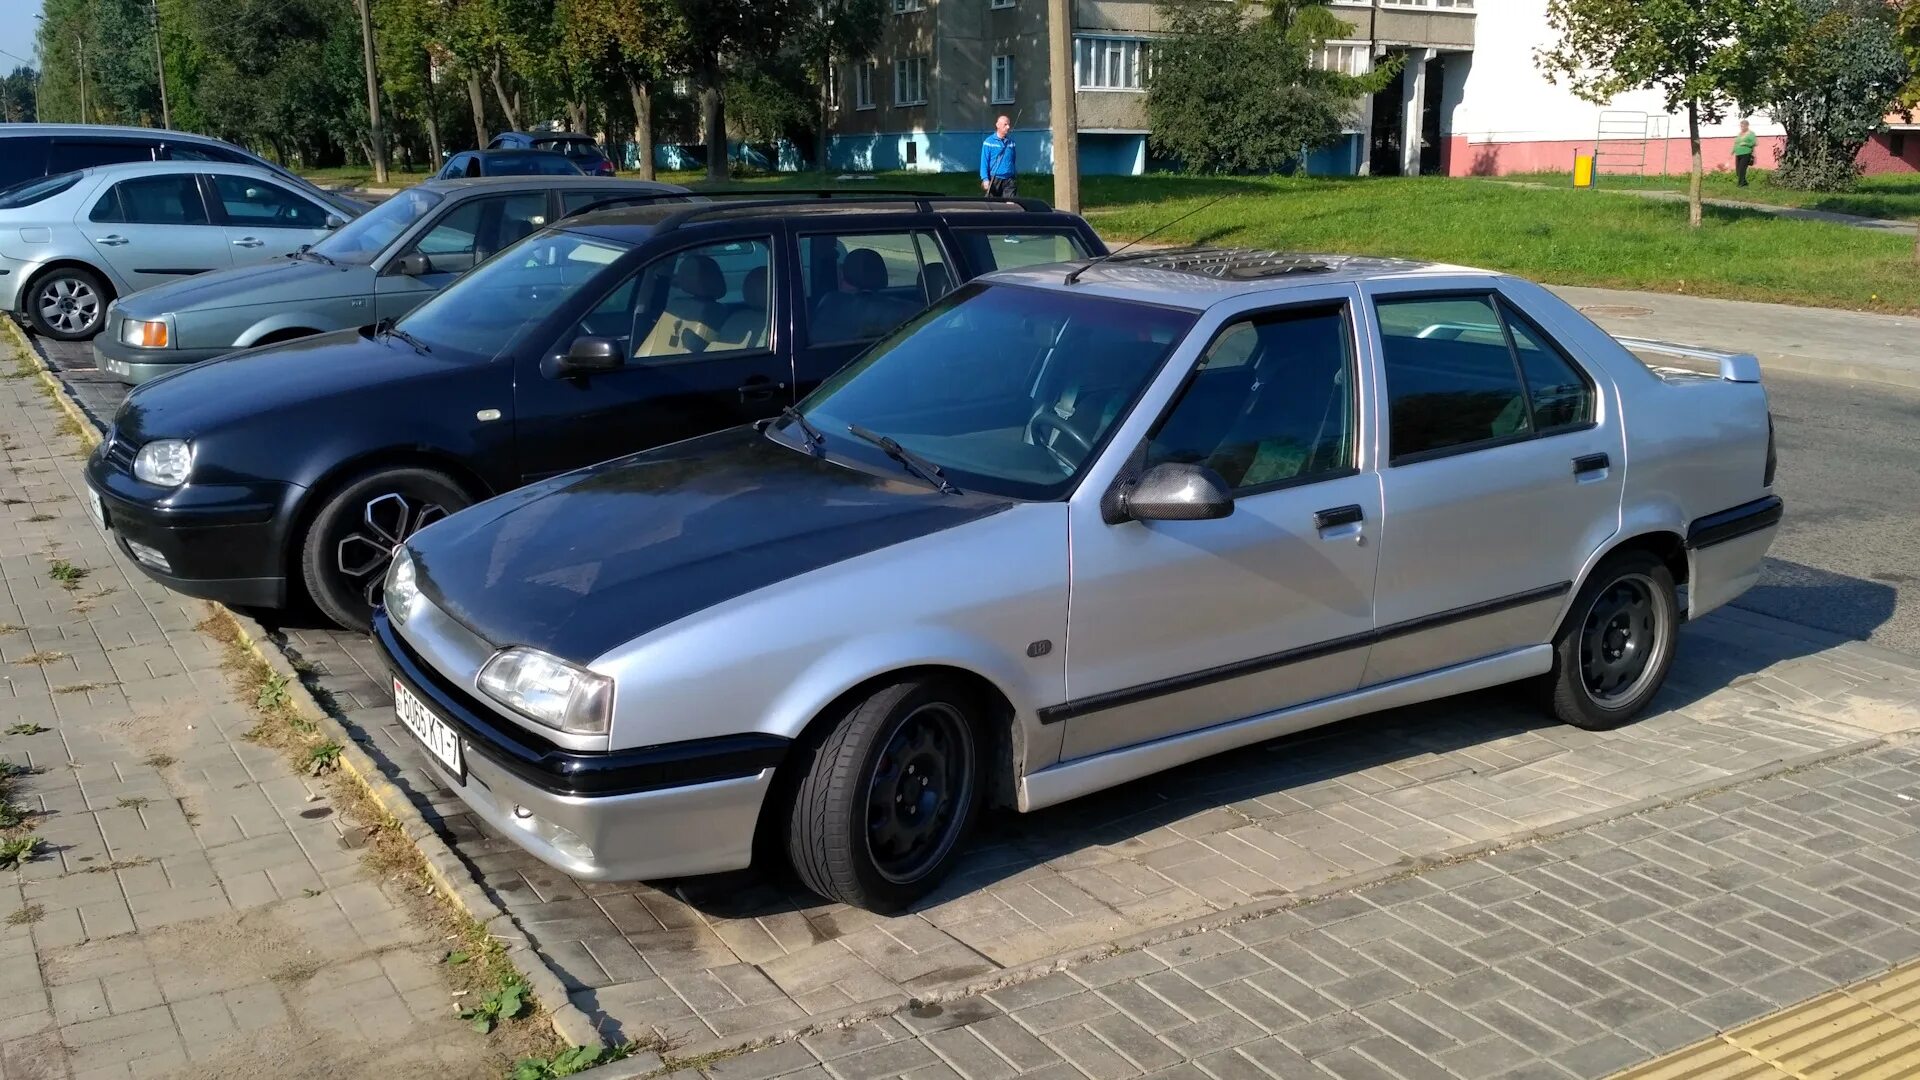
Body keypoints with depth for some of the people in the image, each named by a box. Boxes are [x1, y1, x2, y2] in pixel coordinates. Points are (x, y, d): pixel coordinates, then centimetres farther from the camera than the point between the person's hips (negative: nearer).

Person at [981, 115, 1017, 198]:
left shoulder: (1011, 142, 9)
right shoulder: (989, 142, -3)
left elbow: (1013, 161, 16)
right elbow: (984, 162, -6)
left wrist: (1015, 178, 15)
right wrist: (985, 179, -15)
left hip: (1009, 181, 3)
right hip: (994, 180, -3)